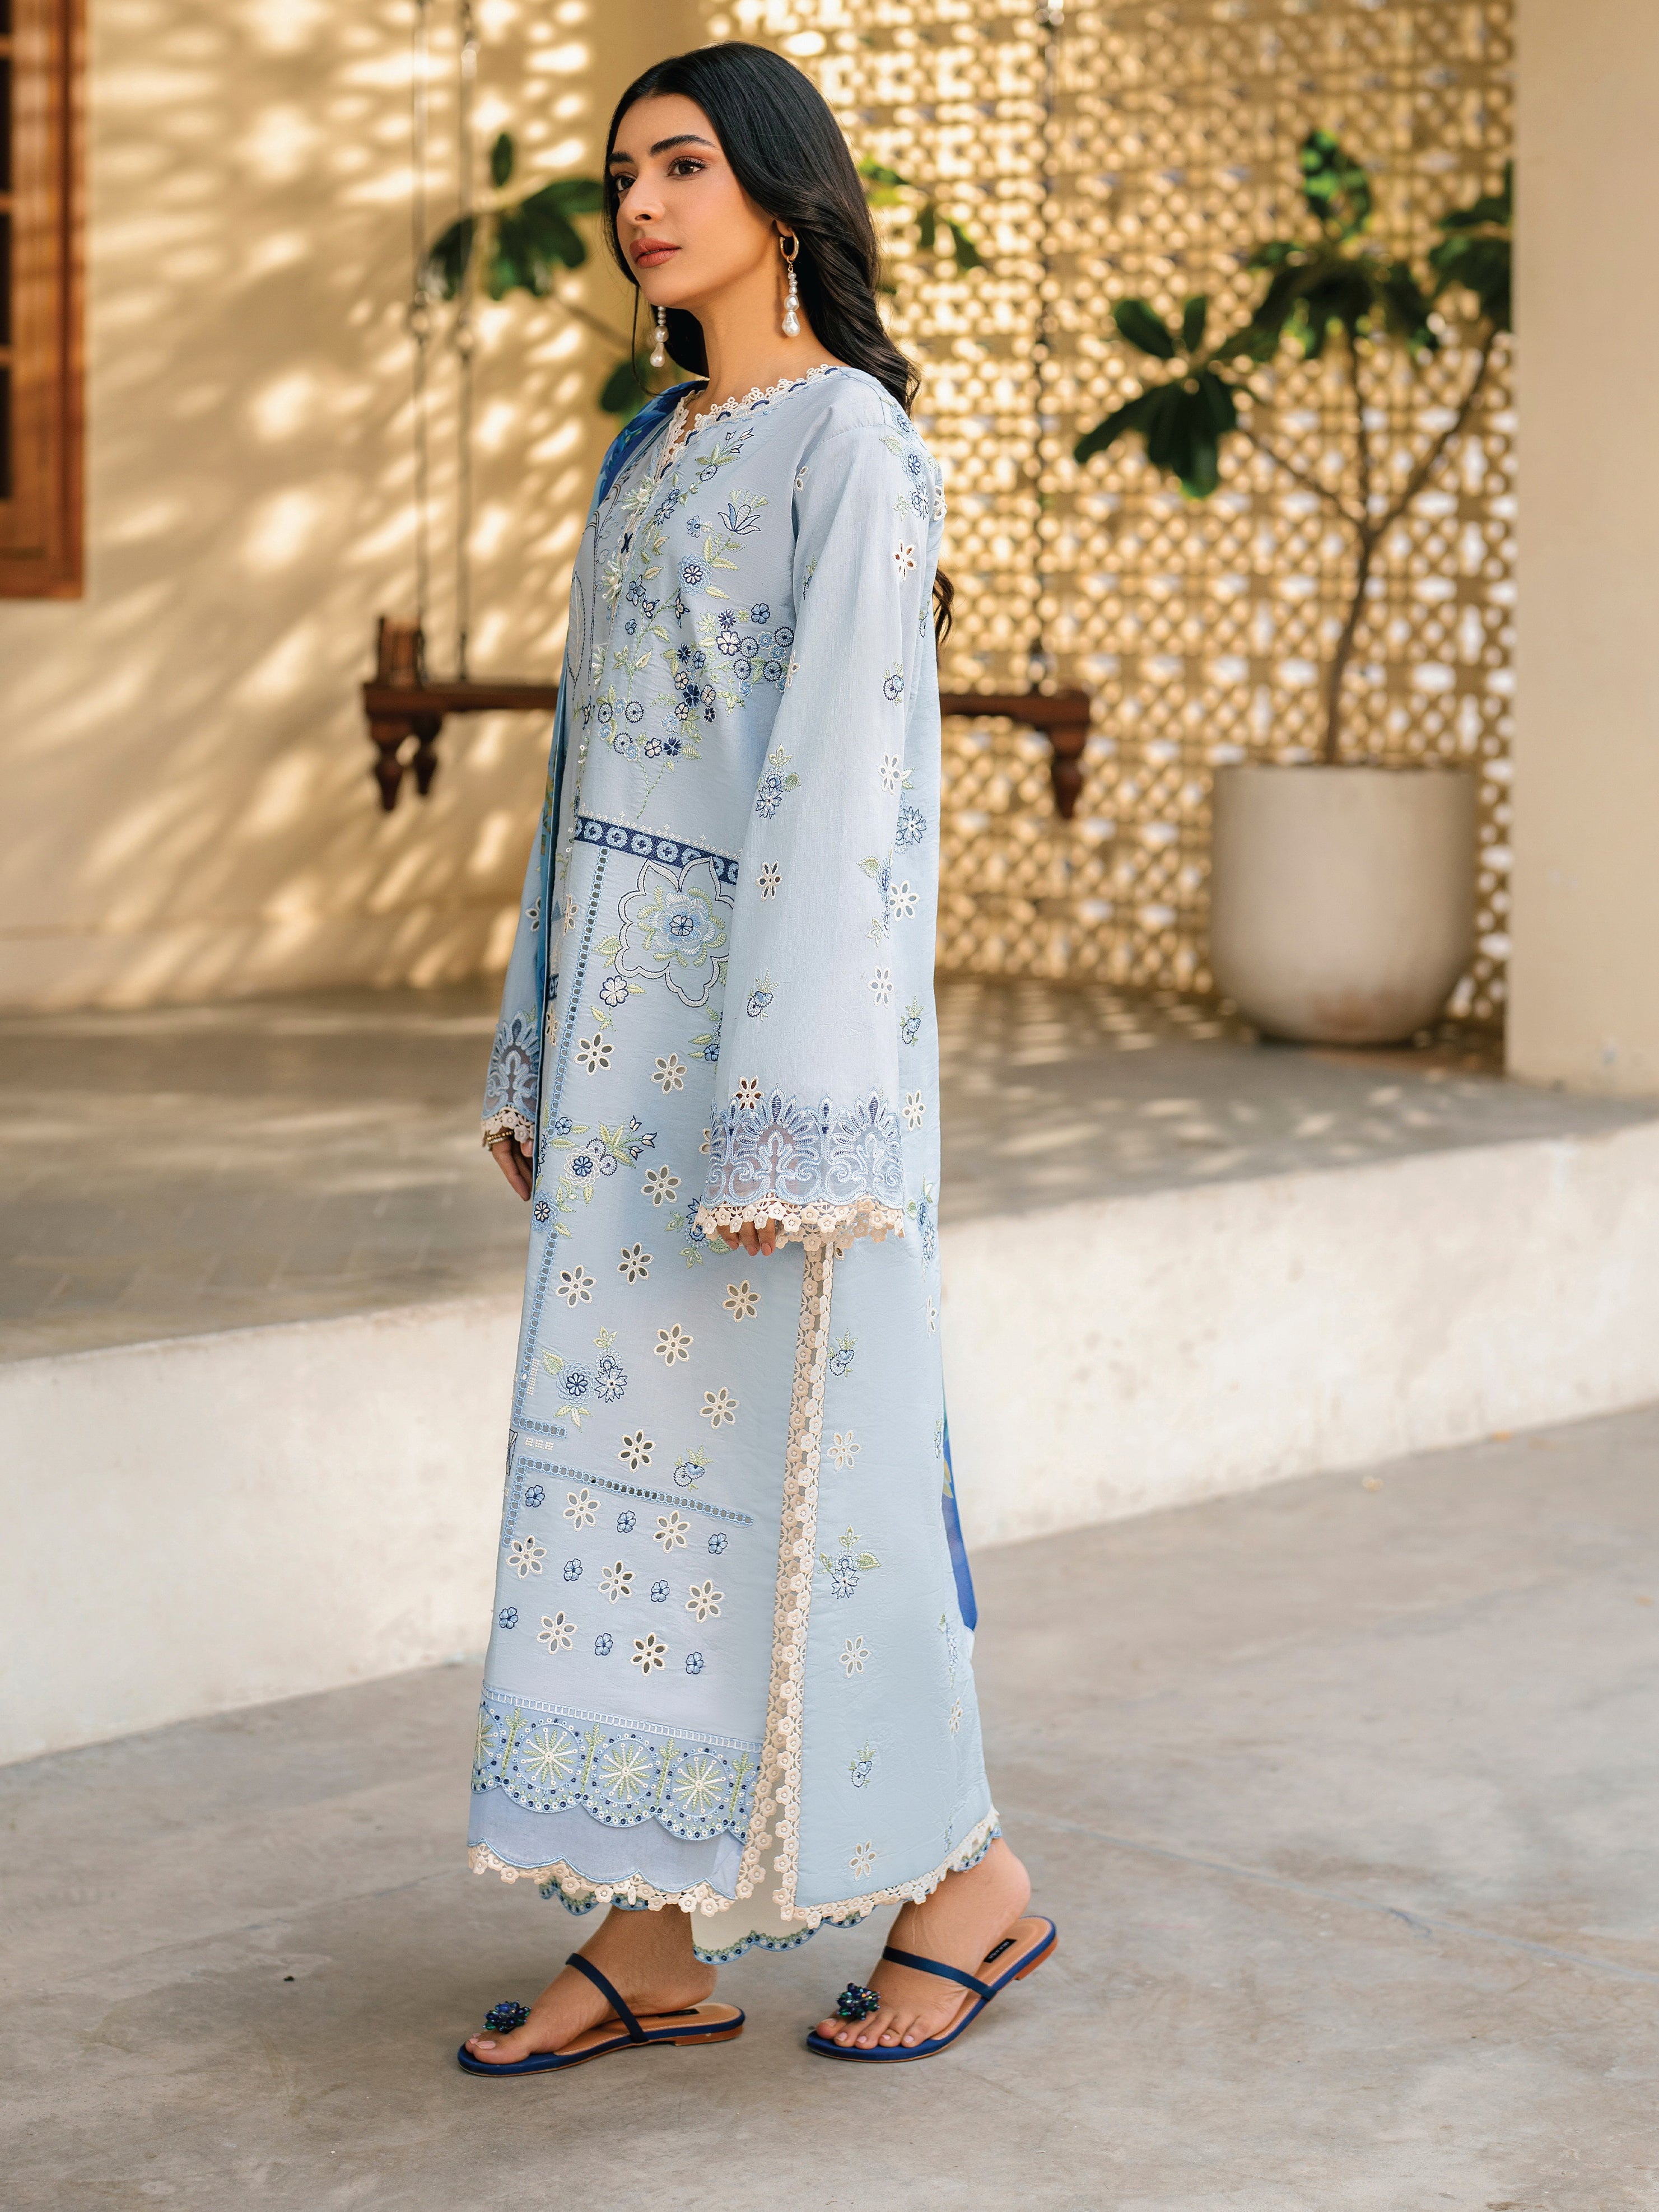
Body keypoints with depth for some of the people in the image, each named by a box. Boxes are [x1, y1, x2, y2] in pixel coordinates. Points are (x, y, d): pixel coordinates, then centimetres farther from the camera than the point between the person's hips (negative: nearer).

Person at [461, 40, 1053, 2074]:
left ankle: (968, 1873, 18)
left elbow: (841, 777, -17)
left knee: (792, 1453, -1)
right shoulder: (653, 452, 15)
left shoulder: (849, 443, -11)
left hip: (775, 999, -8)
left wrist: (785, 1108, -21)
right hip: (632, 1014, 8)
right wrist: (539, 1047, 16)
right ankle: (656, 1937, 13)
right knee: (627, 1433, 6)